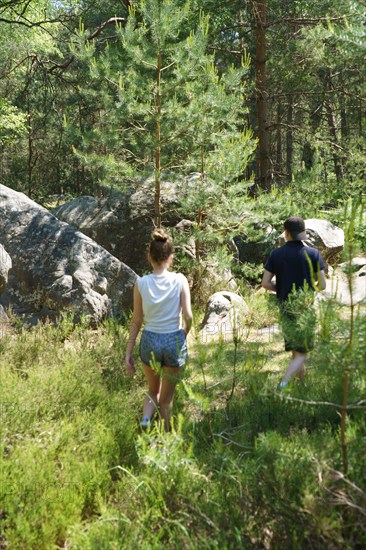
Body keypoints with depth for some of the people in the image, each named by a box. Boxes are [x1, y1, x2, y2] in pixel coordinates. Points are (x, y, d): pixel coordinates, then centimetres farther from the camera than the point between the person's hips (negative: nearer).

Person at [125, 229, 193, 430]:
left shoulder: (141, 283, -7)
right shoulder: (180, 280, -8)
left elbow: (137, 321, -3)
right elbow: (188, 316, -11)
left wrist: (128, 353, 4)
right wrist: (183, 336, 9)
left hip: (150, 340, 1)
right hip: (174, 341, -1)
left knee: (153, 390, 24)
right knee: (167, 396, 17)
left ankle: (146, 418, -2)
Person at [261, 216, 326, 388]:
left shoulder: (276, 254, -3)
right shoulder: (313, 254, -7)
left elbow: (265, 283, -5)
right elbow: (322, 285, -7)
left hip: (285, 308, 3)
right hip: (305, 309, -3)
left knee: (296, 352, 18)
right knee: (301, 354, 0)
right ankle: (283, 384, -19)